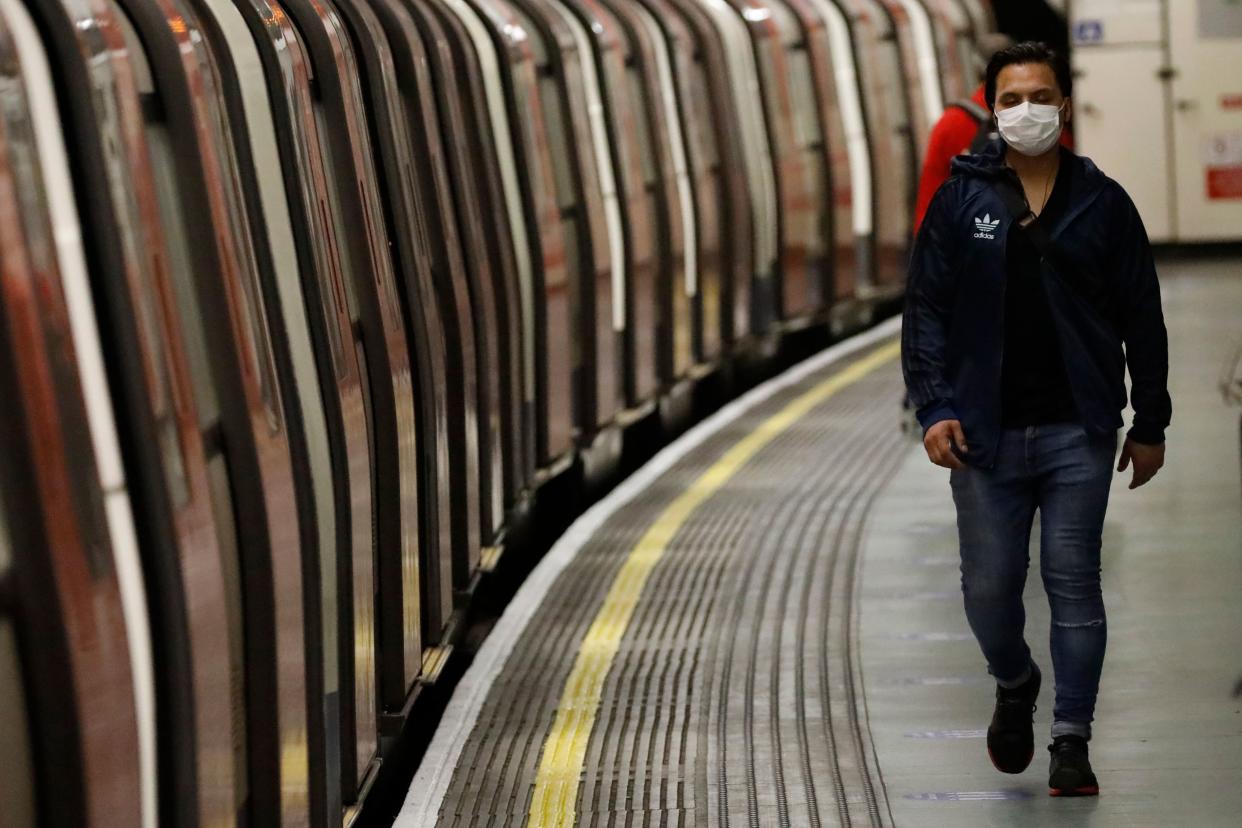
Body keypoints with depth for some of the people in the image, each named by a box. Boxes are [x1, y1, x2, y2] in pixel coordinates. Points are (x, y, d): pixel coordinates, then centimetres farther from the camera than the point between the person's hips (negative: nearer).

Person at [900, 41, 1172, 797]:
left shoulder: (1102, 203, 2)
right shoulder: (961, 201, 3)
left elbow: (1142, 318, 6)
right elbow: (926, 309, 2)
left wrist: (1150, 423, 5)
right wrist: (934, 406, -9)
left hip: (1078, 432, -1)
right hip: (986, 434, 1)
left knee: (1074, 585, 0)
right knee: (989, 588, 6)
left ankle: (1072, 742, 8)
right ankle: (1014, 686, 36)